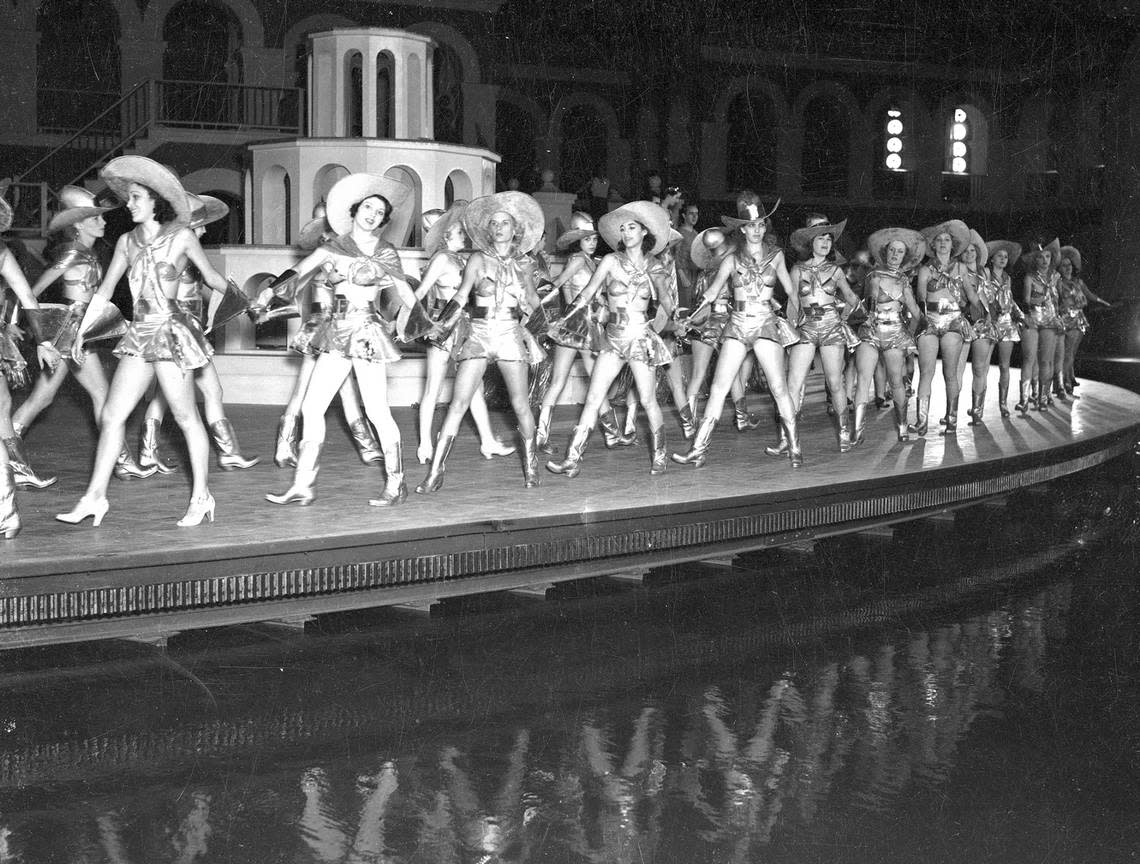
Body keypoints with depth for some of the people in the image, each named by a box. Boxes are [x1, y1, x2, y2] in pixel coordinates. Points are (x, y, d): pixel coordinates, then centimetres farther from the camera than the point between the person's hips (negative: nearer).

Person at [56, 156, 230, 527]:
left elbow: (212, 278, 8)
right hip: (140, 333, 6)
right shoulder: (127, 241, 10)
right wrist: (81, 331, 17)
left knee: (185, 416, 1)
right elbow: (104, 290, 16)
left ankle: (201, 496, 11)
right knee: (111, 415, 3)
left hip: (171, 332, -6)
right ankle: (95, 496, 9)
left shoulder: (181, 238, -5)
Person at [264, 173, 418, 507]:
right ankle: (303, 485, 6)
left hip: (367, 332, -4)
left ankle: (396, 483, 8)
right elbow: (299, 271, -4)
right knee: (311, 407, 1)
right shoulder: (333, 247, 9)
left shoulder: (384, 253, 2)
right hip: (336, 332, 5)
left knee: (377, 411, -5)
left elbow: (405, 291, 5)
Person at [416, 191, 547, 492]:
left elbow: (533, 305, 11)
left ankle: (530, 466, 23)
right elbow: (462, 295, -5)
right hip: (479, 335, -1)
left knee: (521, 405, 3)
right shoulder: (478, 259, 3)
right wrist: (442, 322, -19)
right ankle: (435, 472, -6)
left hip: (511, 335, 1)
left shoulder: (525, 263, 8)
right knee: (458, 404, -8)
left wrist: (527, 283, -8)